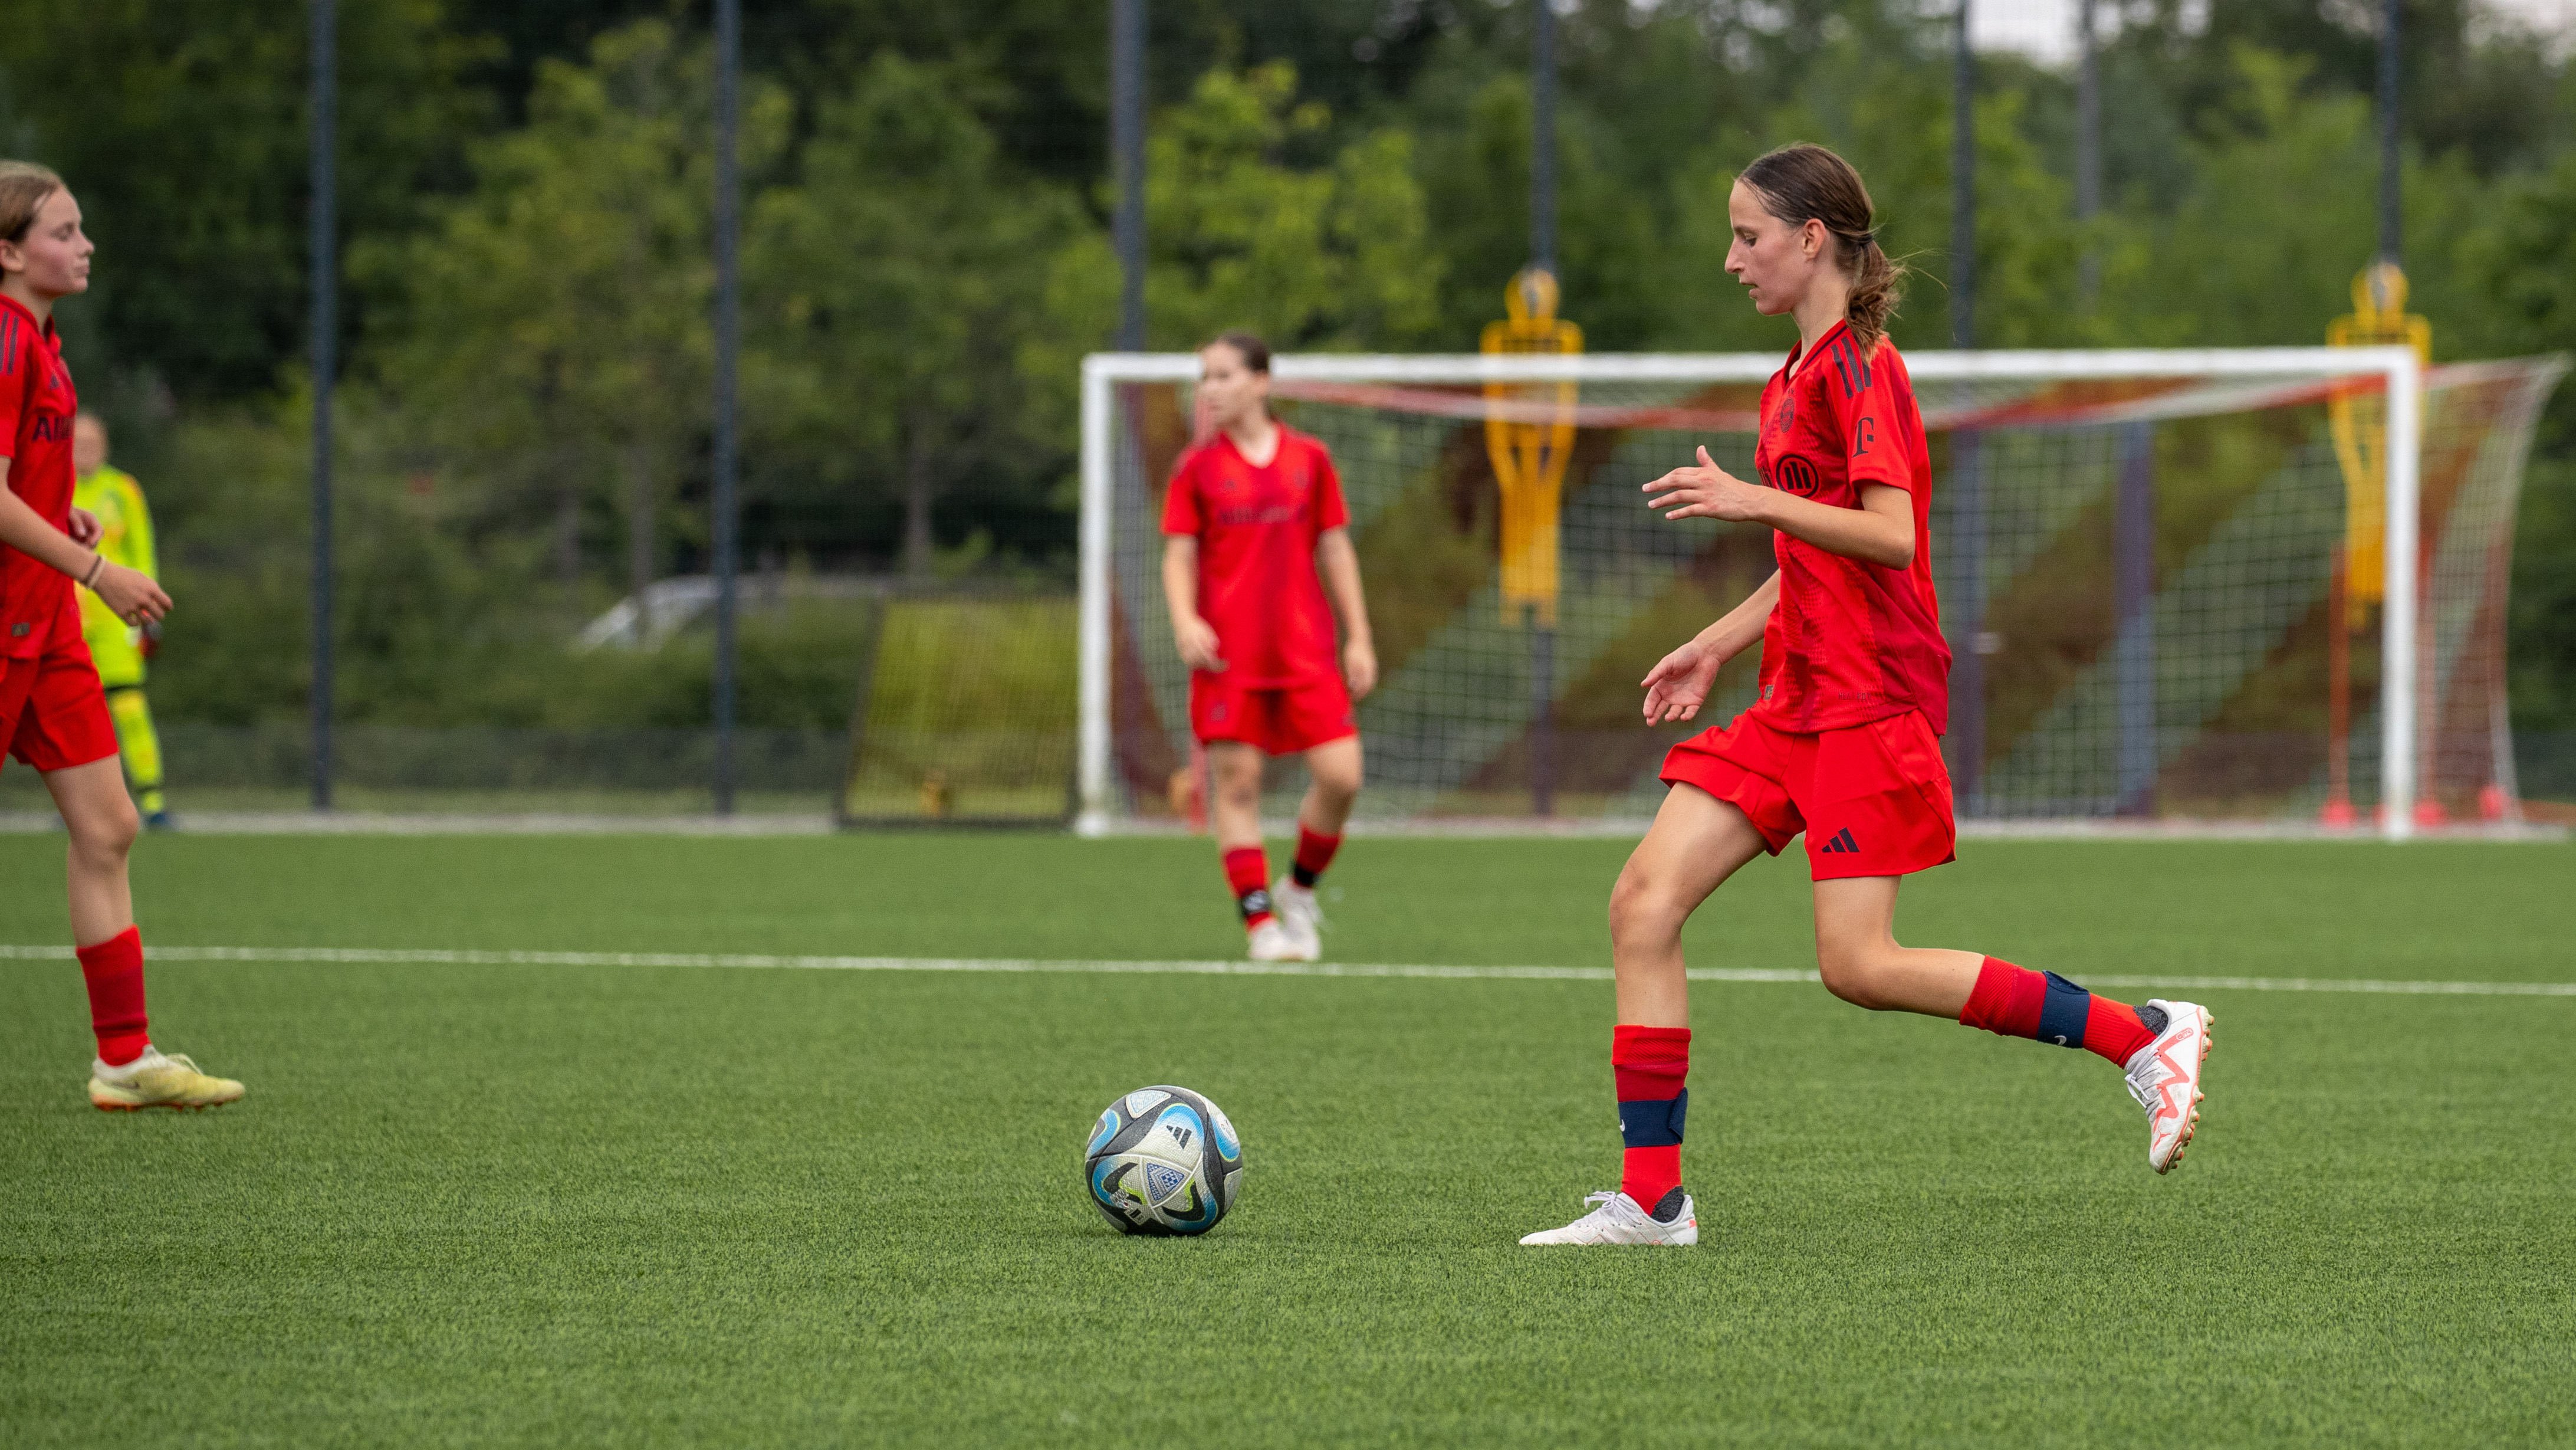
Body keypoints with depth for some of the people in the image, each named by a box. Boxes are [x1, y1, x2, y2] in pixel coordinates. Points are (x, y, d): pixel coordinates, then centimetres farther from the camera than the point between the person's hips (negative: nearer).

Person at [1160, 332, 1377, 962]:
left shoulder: (1309, 460, 8)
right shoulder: (1197, 468, 5)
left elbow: (1335, 551, 11)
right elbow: (1179, 556, 3)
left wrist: (1359, 638, 7)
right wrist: (1185, 620, -16)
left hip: (1305, 649, 1)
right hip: (1228, 651, -1)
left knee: (1341, 776, -8)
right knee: (1236, 781, -5)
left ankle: (1299, 888, 16)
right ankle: (1259, 921, 2)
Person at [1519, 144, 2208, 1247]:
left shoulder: (1858, 367, -11)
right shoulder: (1795, 381, 17)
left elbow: (1891, 535, -22)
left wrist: (1755, 501, -27)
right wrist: (1715, 646, 23)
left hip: (1871, 701, -9)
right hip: (1798, 700, 9)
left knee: (1859, 966, -13)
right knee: (1643, 903, -2)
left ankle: (2144, 1035, -3)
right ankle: (1651, 1198, -1)